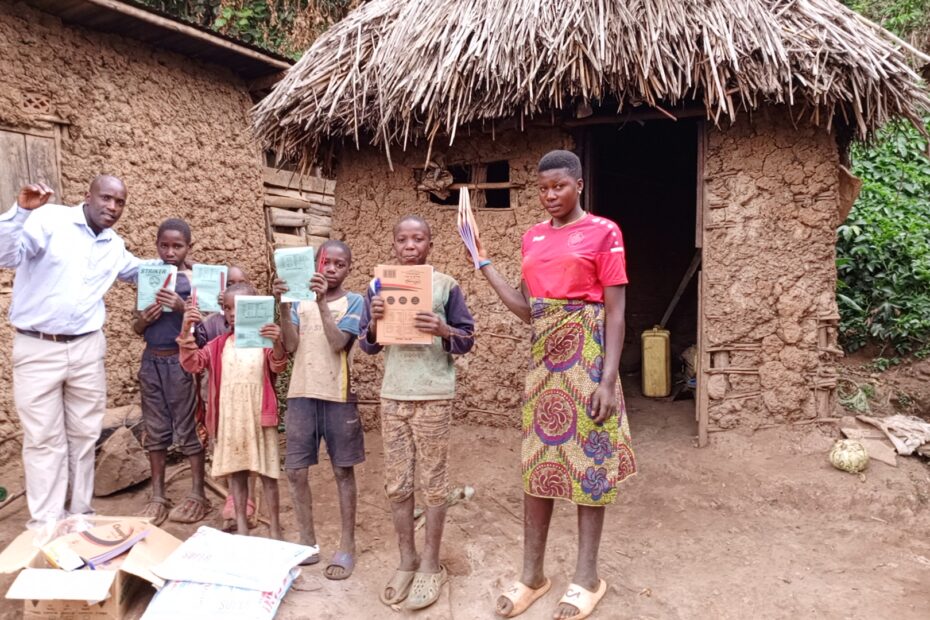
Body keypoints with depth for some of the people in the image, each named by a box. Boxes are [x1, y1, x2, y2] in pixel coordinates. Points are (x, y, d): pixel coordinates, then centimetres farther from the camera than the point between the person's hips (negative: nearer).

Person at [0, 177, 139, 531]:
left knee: (85, 435, 12)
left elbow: (139, 271, 31)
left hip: (87, 348, 5)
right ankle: (46, 524, 12)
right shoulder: (49, 221, -8)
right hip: (37, 348, -5)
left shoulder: (115, 246, 11)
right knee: (44, 439, 2)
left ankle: (80, 513, 25)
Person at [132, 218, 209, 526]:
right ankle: (157, 495, 21)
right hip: (152, 361, 5)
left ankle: (197, 495, 12)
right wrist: (143, 319, -10)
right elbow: (136, 329, 12)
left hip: (182, 361, -4)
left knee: (188, 428, 2)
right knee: (155, 430, 11)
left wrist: (182, 307, -22)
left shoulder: (195, 279, -5)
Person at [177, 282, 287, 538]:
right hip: (229, 419, 4)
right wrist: (186, 332, -19)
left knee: (267, 473, 4)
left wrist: (277, 344, -41)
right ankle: (241, 527, 22)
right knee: (235, 472, 11)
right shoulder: (219, 345, 7)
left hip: (260, 417, -3)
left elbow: (278, 366, -19)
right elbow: (192, 363, -3)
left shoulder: (264, 340, -4)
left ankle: (275, 529, 14)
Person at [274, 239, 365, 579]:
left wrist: (322, 303, -22)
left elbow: (338, 343, -14)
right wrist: (284, 305, -12)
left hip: (338, 396, -3)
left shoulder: (354, 301, 0)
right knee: (295, 471, 6)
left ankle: (347, 546, 16)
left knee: (343, 471, 6)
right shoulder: (301, 300, 10)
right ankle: (308, 543, 21)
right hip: (301, 394, 4)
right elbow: (290, 345, -2)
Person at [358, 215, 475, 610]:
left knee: (433, 482, 5)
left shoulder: (446, 285, -2)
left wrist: (443, 331, -20)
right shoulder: (379, 287, 6)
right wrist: (374, 322, -12)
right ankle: (406, 560, 26)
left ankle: (431, 565, 20)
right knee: (396, 484, 9)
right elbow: (367, 345, 8)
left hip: (434, 396, -3)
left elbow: (467, 341, -1)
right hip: (392, 395, 3)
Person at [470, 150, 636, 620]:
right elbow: (527, 310, 11)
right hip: (544, 356, 6)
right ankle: (531, 573, 22)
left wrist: (608, 379, -16)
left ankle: (587, 576, 19)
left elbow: (615, 312, -9)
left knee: (589, 457, 3)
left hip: (586, 354, -6)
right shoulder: (532, 237, 12)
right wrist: (484, 263, 8)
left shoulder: (603, 232, -6)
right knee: (537, 459, 9)